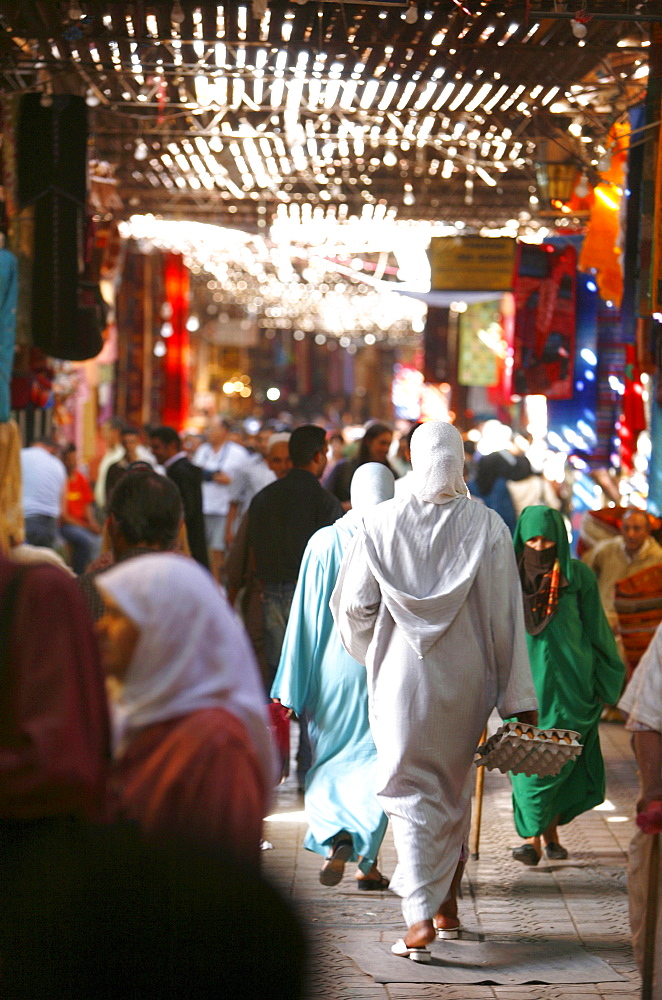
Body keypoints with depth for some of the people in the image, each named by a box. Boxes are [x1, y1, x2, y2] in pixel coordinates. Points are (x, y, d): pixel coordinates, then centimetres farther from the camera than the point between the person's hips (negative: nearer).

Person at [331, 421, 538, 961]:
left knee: (410, 794, 2)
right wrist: (519, 699, -2)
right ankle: (443, 900, 30)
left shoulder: (381, 522, -8)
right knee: (454, 790, 19)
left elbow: (352, 606, -2)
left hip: (401, 675, -1)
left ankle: (420, 918, -11)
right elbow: (505, 618, -6)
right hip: (465, 679, 1)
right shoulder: (488, 527, -8)